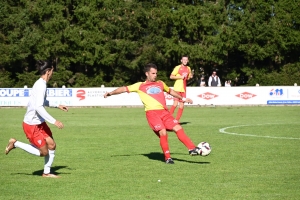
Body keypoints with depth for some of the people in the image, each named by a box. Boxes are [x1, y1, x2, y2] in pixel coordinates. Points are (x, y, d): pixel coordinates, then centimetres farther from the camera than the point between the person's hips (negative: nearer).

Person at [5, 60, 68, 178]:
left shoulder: (41, 84, 8)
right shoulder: (41, 86, -23)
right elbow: (38, 107, -32)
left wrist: (57, 106, 28)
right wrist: (54, 121, -32)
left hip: (40, 123, 10)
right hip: (32, 125, -10)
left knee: (52, 145, 6)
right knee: (44, 152, -2)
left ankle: (46, 173, 18)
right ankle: (15, 144, 8)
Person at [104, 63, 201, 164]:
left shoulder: (160, 83, 22)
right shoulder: (140, 86, 10)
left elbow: (170, 91, 39)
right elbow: (125, 89, 7)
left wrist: (183, 98, 41)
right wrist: (111, 93, -4)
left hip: (164, 112, 4)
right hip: (152, 112, -4)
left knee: (178, 128, -8)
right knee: (163, 133, -19)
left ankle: (192, 149, -6)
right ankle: (167, 157, -6)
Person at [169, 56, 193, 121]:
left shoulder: (188, 68, 13)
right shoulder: (178, 68, -4)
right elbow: (171, 76, -7)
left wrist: (190, 77, 2)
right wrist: (180, 77, -15)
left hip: (184, 89, 6)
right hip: (177, 88, -6)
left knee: (182, 105, 4)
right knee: (175, 103, -16)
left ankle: (177, 120, 10)